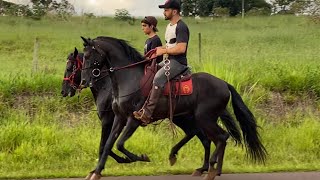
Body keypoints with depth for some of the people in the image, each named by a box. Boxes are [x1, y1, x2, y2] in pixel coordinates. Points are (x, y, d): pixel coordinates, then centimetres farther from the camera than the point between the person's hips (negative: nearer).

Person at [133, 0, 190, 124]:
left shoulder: (181, 27, -14)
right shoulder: (170, 26, 18)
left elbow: (181, 48, -23)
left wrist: (163, 51, -16)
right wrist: (160, 49, 8)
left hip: (178, 62, -11)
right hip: (169, 61, 11)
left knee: (158, 78, -30)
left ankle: (147, 113, -35)